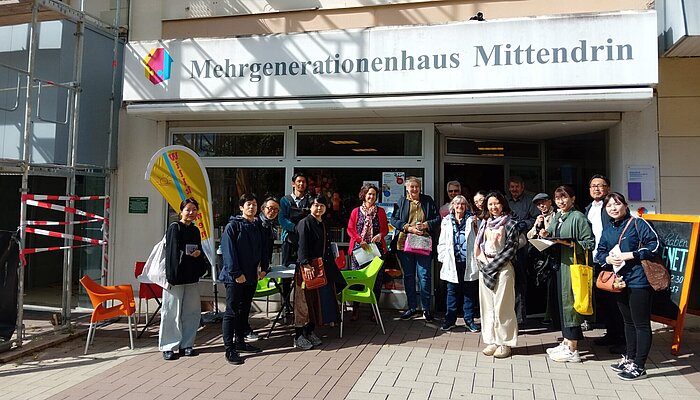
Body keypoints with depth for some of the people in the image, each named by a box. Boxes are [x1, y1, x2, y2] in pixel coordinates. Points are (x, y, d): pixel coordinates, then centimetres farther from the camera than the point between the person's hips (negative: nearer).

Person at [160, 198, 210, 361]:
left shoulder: (195, 230, 14)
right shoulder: (174, 228, -6)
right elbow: (171, 253, -12)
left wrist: (199, 254, -2)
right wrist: (172, 275, -19)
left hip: (191, 277, 7)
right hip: (176, 275, -7)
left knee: (192, 311, 9)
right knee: (172, 312, -1)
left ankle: (186, 345, 20)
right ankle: (169, 347, 8)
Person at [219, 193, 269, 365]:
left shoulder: (258, 228, 13)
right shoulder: (233, 226, -8)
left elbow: (263, 249, 16)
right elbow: (228, 251, -14)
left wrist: (264, 268, 4)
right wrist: (236, 273, -19)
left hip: (251, 277, 7)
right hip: (234, 278, -7)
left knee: (245, 310, 15)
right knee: (232, 312, -3)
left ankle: (240, 342, 28)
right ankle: (229, 349, 0)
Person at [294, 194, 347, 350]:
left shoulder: (323, 225, 16)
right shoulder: (305, 223, -9)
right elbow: (302, 245, -18)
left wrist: (331, 270, 19)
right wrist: (306, 265, -27)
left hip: (322, 267, 8)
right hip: (307, 267, -8)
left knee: (319, 301, 10)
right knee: (304, 302, -4)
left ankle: (310, 332, 22)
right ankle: (298, 337, 4)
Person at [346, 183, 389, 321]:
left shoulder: (380, 211, 11)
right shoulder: (356, 211, 7)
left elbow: (386, 228, 12)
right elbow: (350, 229, 4)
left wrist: (380, 235, -10)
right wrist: (361, 240, -9)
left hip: (376, 248, 1)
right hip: (359, 248, -1)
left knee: (376, 278, 0)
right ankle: (356, 309, 7)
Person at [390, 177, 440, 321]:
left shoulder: (428, 200, 10)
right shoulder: (401, 201, 9)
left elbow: (437, 219, 9)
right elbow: (394, 220, 3)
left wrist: (426, 225, -9)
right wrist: (409, 228, -10)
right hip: (405, 243, 1)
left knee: (425, 276, -2)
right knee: (408, 276, 8)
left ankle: (426, 308, 9)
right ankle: (412, 307, 19)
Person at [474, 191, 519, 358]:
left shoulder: (510, 224, -2)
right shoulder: (485, 223, 15)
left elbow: (511, 249, -9)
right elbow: (478, 246, 15)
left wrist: (493, 265, -13)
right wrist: (482, 263, -1)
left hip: (502, 268, -6)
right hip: (485, 267, 6)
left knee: (502, 306, -4)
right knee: (487, 305, 7)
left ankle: (504, 343, 6)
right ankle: (491, 341, 16)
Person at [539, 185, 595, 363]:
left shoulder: (578, 217, -10)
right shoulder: (557, 217, 15)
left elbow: (589, 242, -13)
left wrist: (571, 244, -24)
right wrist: (546, 235, 3)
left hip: (572, 264, -8)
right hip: (560, 263, 9)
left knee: (569, 302, -5)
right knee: (562, 302, 13)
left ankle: (572, 350, 2)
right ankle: (566, 342, 25)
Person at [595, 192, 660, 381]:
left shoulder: (638, 223, -8)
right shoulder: (607, 229, 12)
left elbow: (655, 245, -14)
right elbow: (599, 252, 15)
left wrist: (629, 255, -18)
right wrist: (608, 259, -7)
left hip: (639, 281, -7)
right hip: (620, 281, 7)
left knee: (641, 324, 0)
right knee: (628, 321, 20)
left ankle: (639, 366, 7)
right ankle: (630, 358, 33)